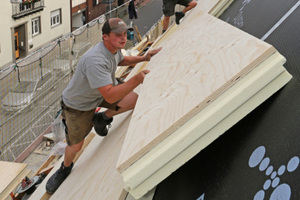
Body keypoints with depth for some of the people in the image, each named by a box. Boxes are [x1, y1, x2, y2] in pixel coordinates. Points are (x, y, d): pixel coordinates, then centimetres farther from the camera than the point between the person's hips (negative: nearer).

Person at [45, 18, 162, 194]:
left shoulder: (115, 47, -11)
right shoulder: (96, 60, -41)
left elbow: (120, 60, 16)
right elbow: (110, 96, -46)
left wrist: (143, 58, 5)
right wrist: (137, 79, -50)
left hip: (100, 93, 7)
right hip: (78, 105, -7)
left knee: (136, 100, -16)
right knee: (75, 146, 3)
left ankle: (102, 118, 11)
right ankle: (66, 167, 40)